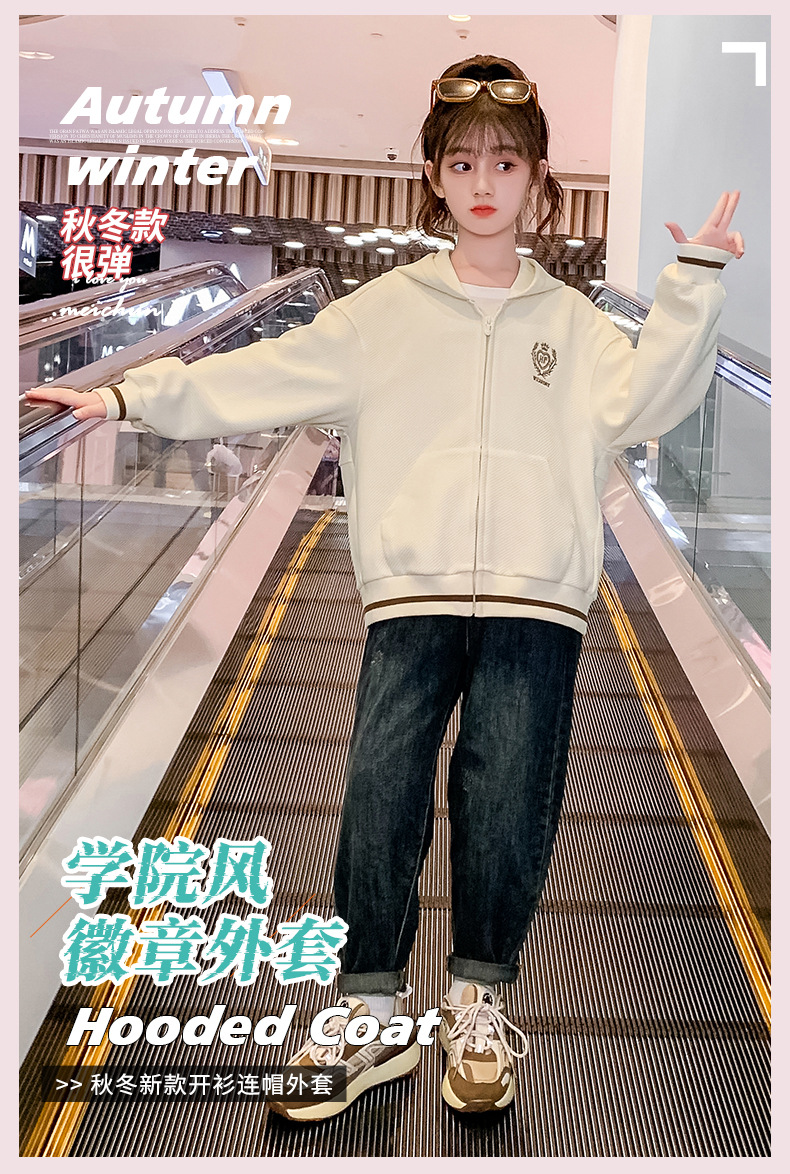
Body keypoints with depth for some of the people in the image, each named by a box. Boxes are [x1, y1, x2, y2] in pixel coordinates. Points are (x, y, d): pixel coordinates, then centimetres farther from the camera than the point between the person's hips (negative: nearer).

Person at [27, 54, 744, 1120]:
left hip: (536, 595, 0)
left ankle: (479, 1009, 19)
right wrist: (133, 396, 0)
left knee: (509, 797, -3)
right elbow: (259, 378, 6)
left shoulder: (570, 322, 14)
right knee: (382, 787, -8)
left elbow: (642, 400, -1)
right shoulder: (383, 313, 11)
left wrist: (694, 286, -9)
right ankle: (368, 1019, 10)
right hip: (411, 590, 0)